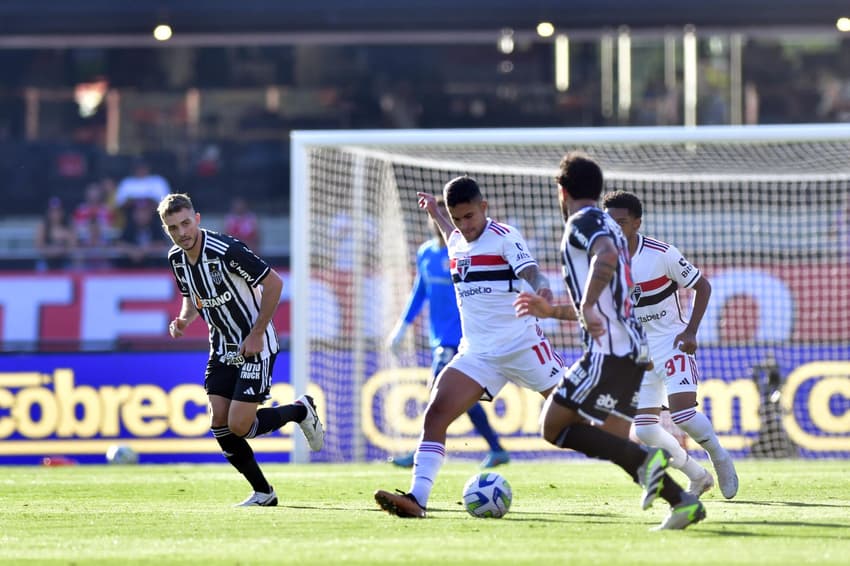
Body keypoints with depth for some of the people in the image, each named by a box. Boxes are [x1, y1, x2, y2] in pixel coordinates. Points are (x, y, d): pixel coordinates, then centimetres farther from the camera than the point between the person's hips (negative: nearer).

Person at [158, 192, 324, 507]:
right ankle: (263, 493, 13)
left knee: (239, 425, -13)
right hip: (222, 348, 7)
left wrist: (256, 335, -18)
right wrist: (183, 321, -5)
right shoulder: (176, 258, -1)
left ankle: (300, 410, 14)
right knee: (219, 425, -2)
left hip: (255, 347, -7)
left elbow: (274, 283, -19)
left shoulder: (226, 250, -24)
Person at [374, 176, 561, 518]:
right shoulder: (457, 242, 11)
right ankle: (417, 497, -17)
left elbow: (532, 273, -25)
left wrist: (541, 291, -46)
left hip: (522, 345, -6)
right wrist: (435, 214, 44)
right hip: (478, 354, 6)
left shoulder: (504, 236, -9)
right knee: (436, 414, -12)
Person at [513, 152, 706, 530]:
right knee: (614, 442, 11)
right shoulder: (607, 227, 26)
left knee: (554, 427, -8)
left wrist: (587, 307, -30)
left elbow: (606, 257, -28)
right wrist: (551, 311, 36)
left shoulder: (582, 221, -4)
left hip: (608, 350, -10)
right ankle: (683, 501, -1)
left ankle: (644, 458, -20)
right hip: (632, 347, 10)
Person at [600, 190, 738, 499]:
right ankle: (697, 476, 20)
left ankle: (720, 458, 7)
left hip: (672, 343, -4)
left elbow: (702, 286, -5)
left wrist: (691, 331, -13)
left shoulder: (662, 254, -16)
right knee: (644, 430, -3)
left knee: (682, 412, -23)